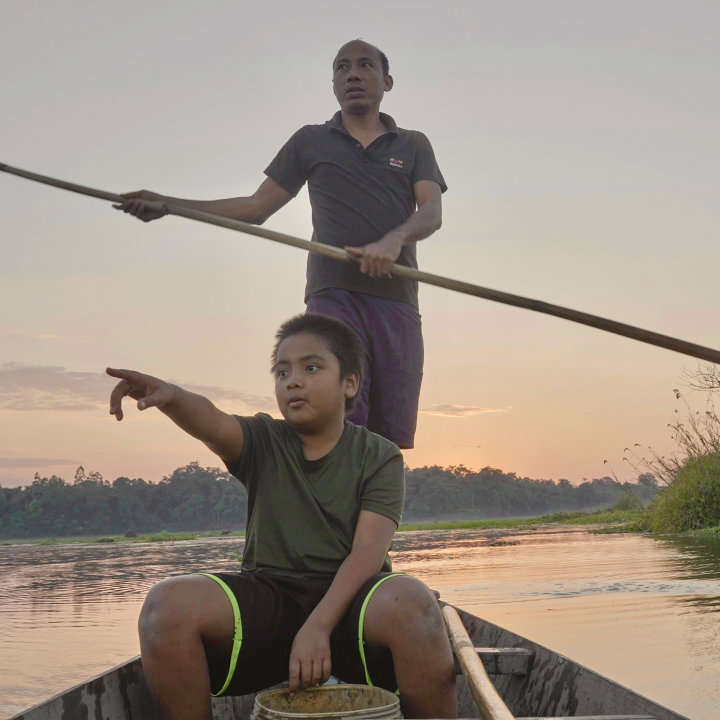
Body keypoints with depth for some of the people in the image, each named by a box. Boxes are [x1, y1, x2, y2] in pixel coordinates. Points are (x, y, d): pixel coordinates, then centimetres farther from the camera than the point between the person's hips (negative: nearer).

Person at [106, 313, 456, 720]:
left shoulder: (379, 457, 4)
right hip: (267, 601, 2)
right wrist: (170, 396, -38)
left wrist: (318, 626, -26)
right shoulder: (263, 444, 9)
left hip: (347, 599, -1)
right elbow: (213, 423, -15)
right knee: (168, 603, -26)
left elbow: (367, 552, -10)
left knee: (411, 602, -36)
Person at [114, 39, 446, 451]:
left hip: (397, 300, 1)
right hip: (333, 294, -1)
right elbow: (256, 207, 15)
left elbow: (432, 213, -1)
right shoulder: (309, 141, 17)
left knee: (389, 439, -1)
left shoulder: (414, 145, 16)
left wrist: (394, 240, -24)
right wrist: (167, 204, 5)